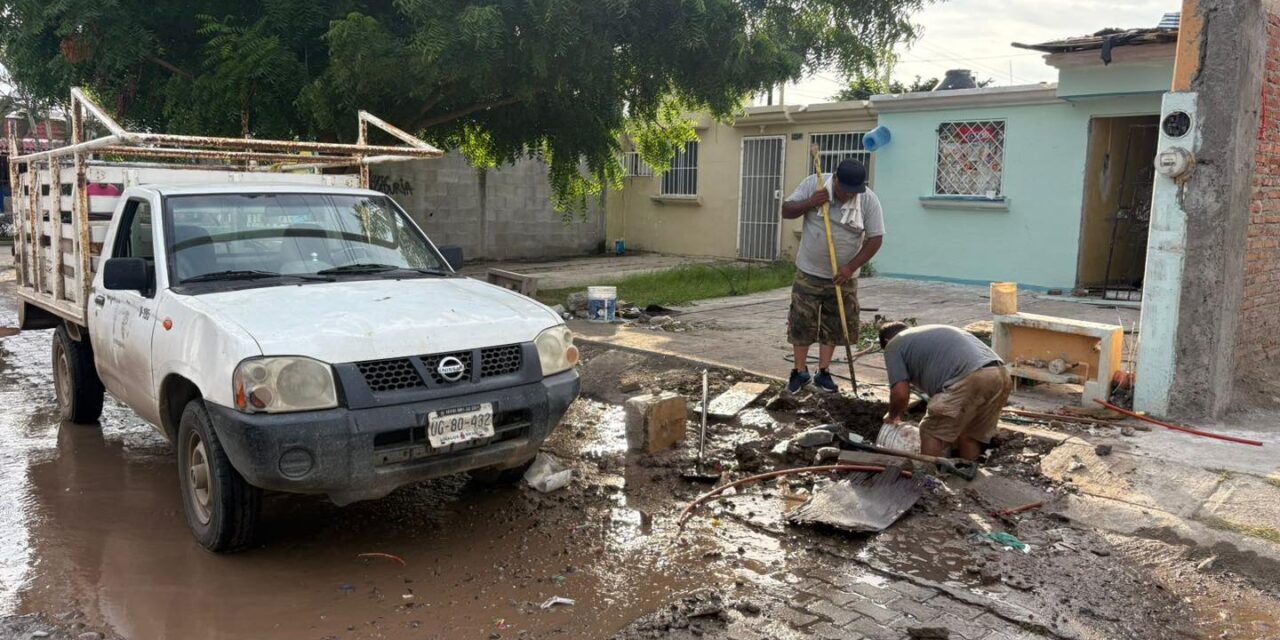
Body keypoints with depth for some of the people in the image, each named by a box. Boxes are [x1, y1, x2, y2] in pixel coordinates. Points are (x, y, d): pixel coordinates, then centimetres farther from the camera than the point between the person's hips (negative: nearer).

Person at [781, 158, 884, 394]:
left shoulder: (869, 200, -11)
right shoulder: (813, 184, -10)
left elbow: (875, 239, -8)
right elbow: (786, 211, -5)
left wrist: (850, 268, -15)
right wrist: (810, 203, -23)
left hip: (843, 277, 1)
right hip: (809, 273, 0)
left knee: (834, 326, 8)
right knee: (801, 323, 3)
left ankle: (823, 373, 22)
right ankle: (800, 372, 17)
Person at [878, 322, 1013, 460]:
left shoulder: (893, 345, 15)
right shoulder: (933, 331, 38)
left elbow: (900, 394, 4)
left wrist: (892, 416, 24)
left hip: (969, 380, -8)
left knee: (932, 433, 8)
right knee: (969, 435, 24)